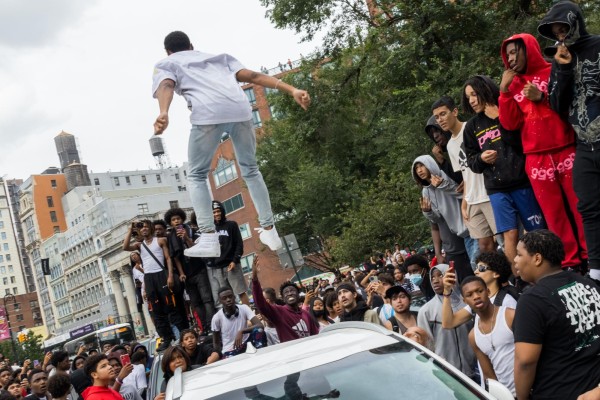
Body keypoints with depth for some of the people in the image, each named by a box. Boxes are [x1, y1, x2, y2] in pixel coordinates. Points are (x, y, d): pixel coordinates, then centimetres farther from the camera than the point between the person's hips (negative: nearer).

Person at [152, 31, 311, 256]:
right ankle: (269, 231, 20)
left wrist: (164, 114, -18)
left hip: (208, 113, -3)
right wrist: (292, 91, 14)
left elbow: (166, 86, 2)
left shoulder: (165, 64, 27)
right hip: (240, 108, 4)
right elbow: (253, 76, 23)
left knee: (196, 175, 13)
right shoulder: (219, 56, 38)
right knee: (251, 171, 23)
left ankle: (209, 239, -1)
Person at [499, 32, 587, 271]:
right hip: (536, 159, 3)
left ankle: (591, 257, 5)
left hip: (566, 150, -2)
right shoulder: (514, 86, 13)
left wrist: (544, 97, -12)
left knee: (581, 207, -3)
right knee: (554, 214, 2)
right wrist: (504, 91, -4)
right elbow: (510, 123, 5)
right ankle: (570, 263, 7)